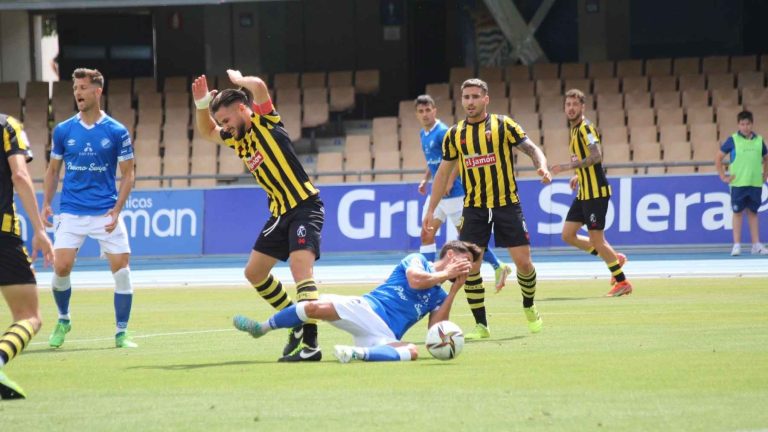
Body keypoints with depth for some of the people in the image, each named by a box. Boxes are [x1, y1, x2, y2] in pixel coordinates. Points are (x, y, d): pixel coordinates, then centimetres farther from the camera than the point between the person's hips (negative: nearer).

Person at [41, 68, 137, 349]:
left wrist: (117, 209, -10)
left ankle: (121, 333, 4)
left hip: (106, 213, -1)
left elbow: (127, 174, 2)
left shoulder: (117, 132, -2)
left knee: (122, 269, -8)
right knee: (61, 267, -11)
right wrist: (46, 204, 1)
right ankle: (63, 320, 16)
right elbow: (53, 170, 14)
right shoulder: (63, 131, 4)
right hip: (71, 213, 1)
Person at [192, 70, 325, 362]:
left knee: (300, 267, -24)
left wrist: (237, 79, -4)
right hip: (280, 213, 10)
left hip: (305, 207, -10)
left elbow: (258, 86, -25)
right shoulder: (238, 140, 13)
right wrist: (202, 102, 11)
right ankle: (298, 323, 28)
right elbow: (206, 132, 29)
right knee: (254, 273, 16)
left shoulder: (265, 124, -9)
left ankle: (309, 342, -31)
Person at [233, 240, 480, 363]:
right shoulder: (418, 260, 13)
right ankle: (261, 328, -11)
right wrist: (446, 274, 3)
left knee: (411, 351, -34)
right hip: (366, 309, -2)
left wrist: (455, 290, 9)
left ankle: (357, 353, -48)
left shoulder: (440, 297, 23)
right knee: (318, 307, -29)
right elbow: (415, 280, -11)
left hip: (385, 336, 3)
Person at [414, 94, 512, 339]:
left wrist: (449, 183, -24)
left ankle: (498, 266, 9)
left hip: (453, 194, -9)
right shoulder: (423, 134, 12)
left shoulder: (442, 132, -16)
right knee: (427, 233, 5)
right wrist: (425, 180, 15)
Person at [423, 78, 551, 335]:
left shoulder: (503, 125, -2)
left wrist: (542, 167, -26)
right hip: (474, 208, 2)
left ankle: (529, 308, 26)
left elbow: (532, 149, -4)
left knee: (523, 262, -3)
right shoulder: (455, 134, 6)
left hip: (507, 204, -2)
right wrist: (431, 210, 10)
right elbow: (443, 173, 13)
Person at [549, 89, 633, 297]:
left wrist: (570, 166, -26)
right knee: (568, 235, 8)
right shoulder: (574, 130, 16)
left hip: (596, 192, -10)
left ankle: (622, 282, 5)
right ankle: (614, 258, 18)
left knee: (596, 240, -7)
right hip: (584, 192, 10)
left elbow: (596, 156, -26)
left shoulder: (586, 128, -13)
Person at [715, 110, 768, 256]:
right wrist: (723, 177, -1)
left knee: (753, 212, 8)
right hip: (738, 183, -3)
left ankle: (756, 245, 10)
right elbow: (718, 158, 2)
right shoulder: (733, 140, -2)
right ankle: (736, 245, 2)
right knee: (738, 212, 0)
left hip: (755, 183, 3)